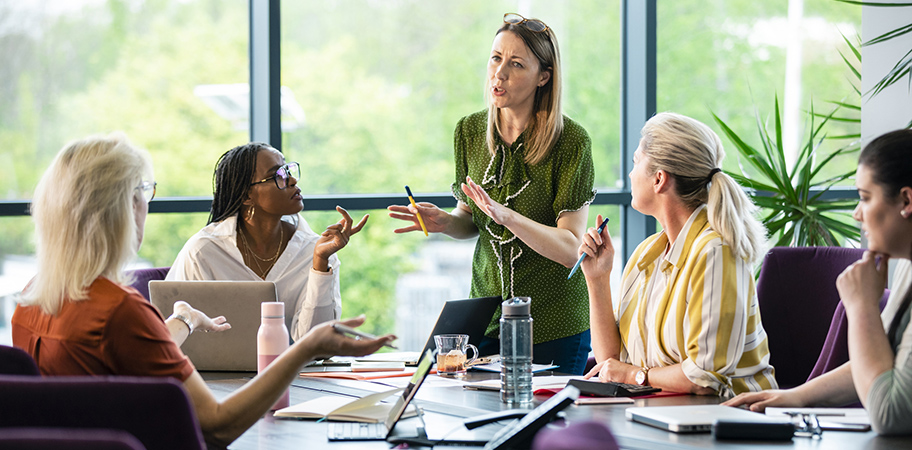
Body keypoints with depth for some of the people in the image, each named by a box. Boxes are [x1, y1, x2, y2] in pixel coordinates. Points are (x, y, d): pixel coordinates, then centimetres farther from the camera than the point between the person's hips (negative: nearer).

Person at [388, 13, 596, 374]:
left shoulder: (571, 141, -13)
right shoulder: (470, 131, 2)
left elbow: (571, 249, -18)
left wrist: (506, 215, -31)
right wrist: (444, 222, -8)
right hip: (488, 316, 4)